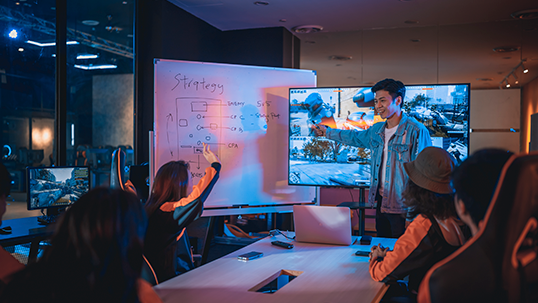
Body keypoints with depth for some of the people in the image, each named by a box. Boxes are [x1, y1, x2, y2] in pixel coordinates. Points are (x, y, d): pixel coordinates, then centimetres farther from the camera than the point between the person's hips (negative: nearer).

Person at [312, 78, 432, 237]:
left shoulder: (416, 130, -12)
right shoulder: (377, 130, 11)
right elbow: (356, 137, 32)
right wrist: (326, 132, 39)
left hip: (402, 206, -7)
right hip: (381, 203, 7)